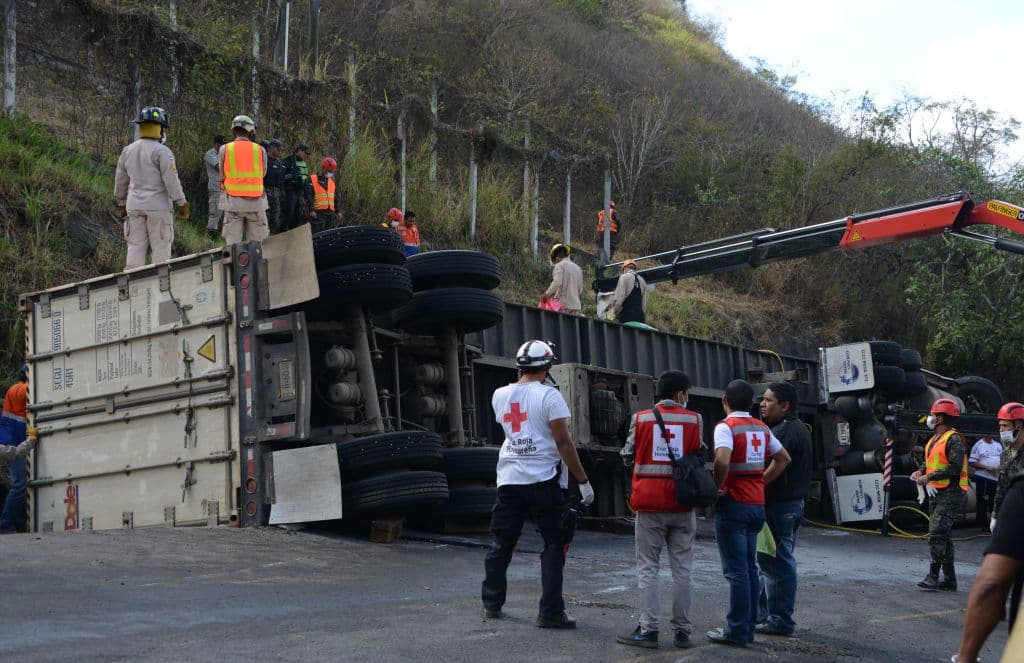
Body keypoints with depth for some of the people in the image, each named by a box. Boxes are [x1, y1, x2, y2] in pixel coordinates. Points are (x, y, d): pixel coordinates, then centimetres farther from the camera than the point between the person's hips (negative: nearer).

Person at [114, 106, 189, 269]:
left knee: (135, 248, 7)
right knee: (161, 249, 1)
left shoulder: (127, 151, 8)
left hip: (134, 205, 6)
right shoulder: (161, 151, -12)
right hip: (157, 206, -5)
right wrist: (182, 203, -8)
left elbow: (120, 181, 16)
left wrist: (122, 204, 27)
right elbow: (172, 180, -16)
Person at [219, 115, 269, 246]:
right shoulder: (260, 150, -2)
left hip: (233, 202, 0)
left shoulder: (225, 149, -2)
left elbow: (223, 175, 3)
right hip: (255, 201, 0)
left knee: (233, 244, 4)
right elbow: (263, 174, 7)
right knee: (256, 243, 7)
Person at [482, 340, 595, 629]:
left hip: (508, 479, 5)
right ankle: (550, 613, 1)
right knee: (554, 545, 3)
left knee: (502, 543, 16)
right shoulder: (548, 396, -9)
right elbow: (563, 443, -13)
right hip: (543, 480, -5)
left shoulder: (500, 395, 7)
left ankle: (492, 605, 23)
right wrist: (583, 481, -8)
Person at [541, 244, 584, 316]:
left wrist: (546, 294, -10)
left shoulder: (559, 265, -3)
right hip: (577, 306, 6)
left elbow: (557, 283, -18)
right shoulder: (578, 268, 18)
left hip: (563, 305, -6)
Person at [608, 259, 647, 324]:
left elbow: (619, 297, -8)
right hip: (640, 316, 6)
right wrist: (644, 318, 19)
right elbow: (644, 303, 16)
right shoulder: (642, 280, 18)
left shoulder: (625, 277, 0)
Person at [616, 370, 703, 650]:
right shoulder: (694, 420, 0)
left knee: (647, 568, 3)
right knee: (682, 569, 7)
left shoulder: (640, 419, -1)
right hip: (682, 503, 1)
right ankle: (682, 631, 10)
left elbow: (627, 458, 6)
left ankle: (648, 630, -1)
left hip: (649, 502, -1)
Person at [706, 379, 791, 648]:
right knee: (750, 568, 13)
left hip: (733, 504, -7)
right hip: (757, 503, 7)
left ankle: (737, 631, -1)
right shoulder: (762, 428, 11)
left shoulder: (726, 426, -11)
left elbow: (722, 460, -28)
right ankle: (748, 627, 17)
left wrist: (718, 487, -14)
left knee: (736, 570, -4)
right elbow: (783, 458, 20)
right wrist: (761, 482, 15)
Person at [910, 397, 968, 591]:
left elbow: (955, 469, -21)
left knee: (936, 534, -16)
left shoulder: (954, 439, -13)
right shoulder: (934, 438, 17)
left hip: (950, 494, -10)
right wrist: (920, 471, 4)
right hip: (936, 493, 10)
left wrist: (929, 477, -19)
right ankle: (949, 580, 16)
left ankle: (933, 576, -14)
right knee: (943, 537, 11)